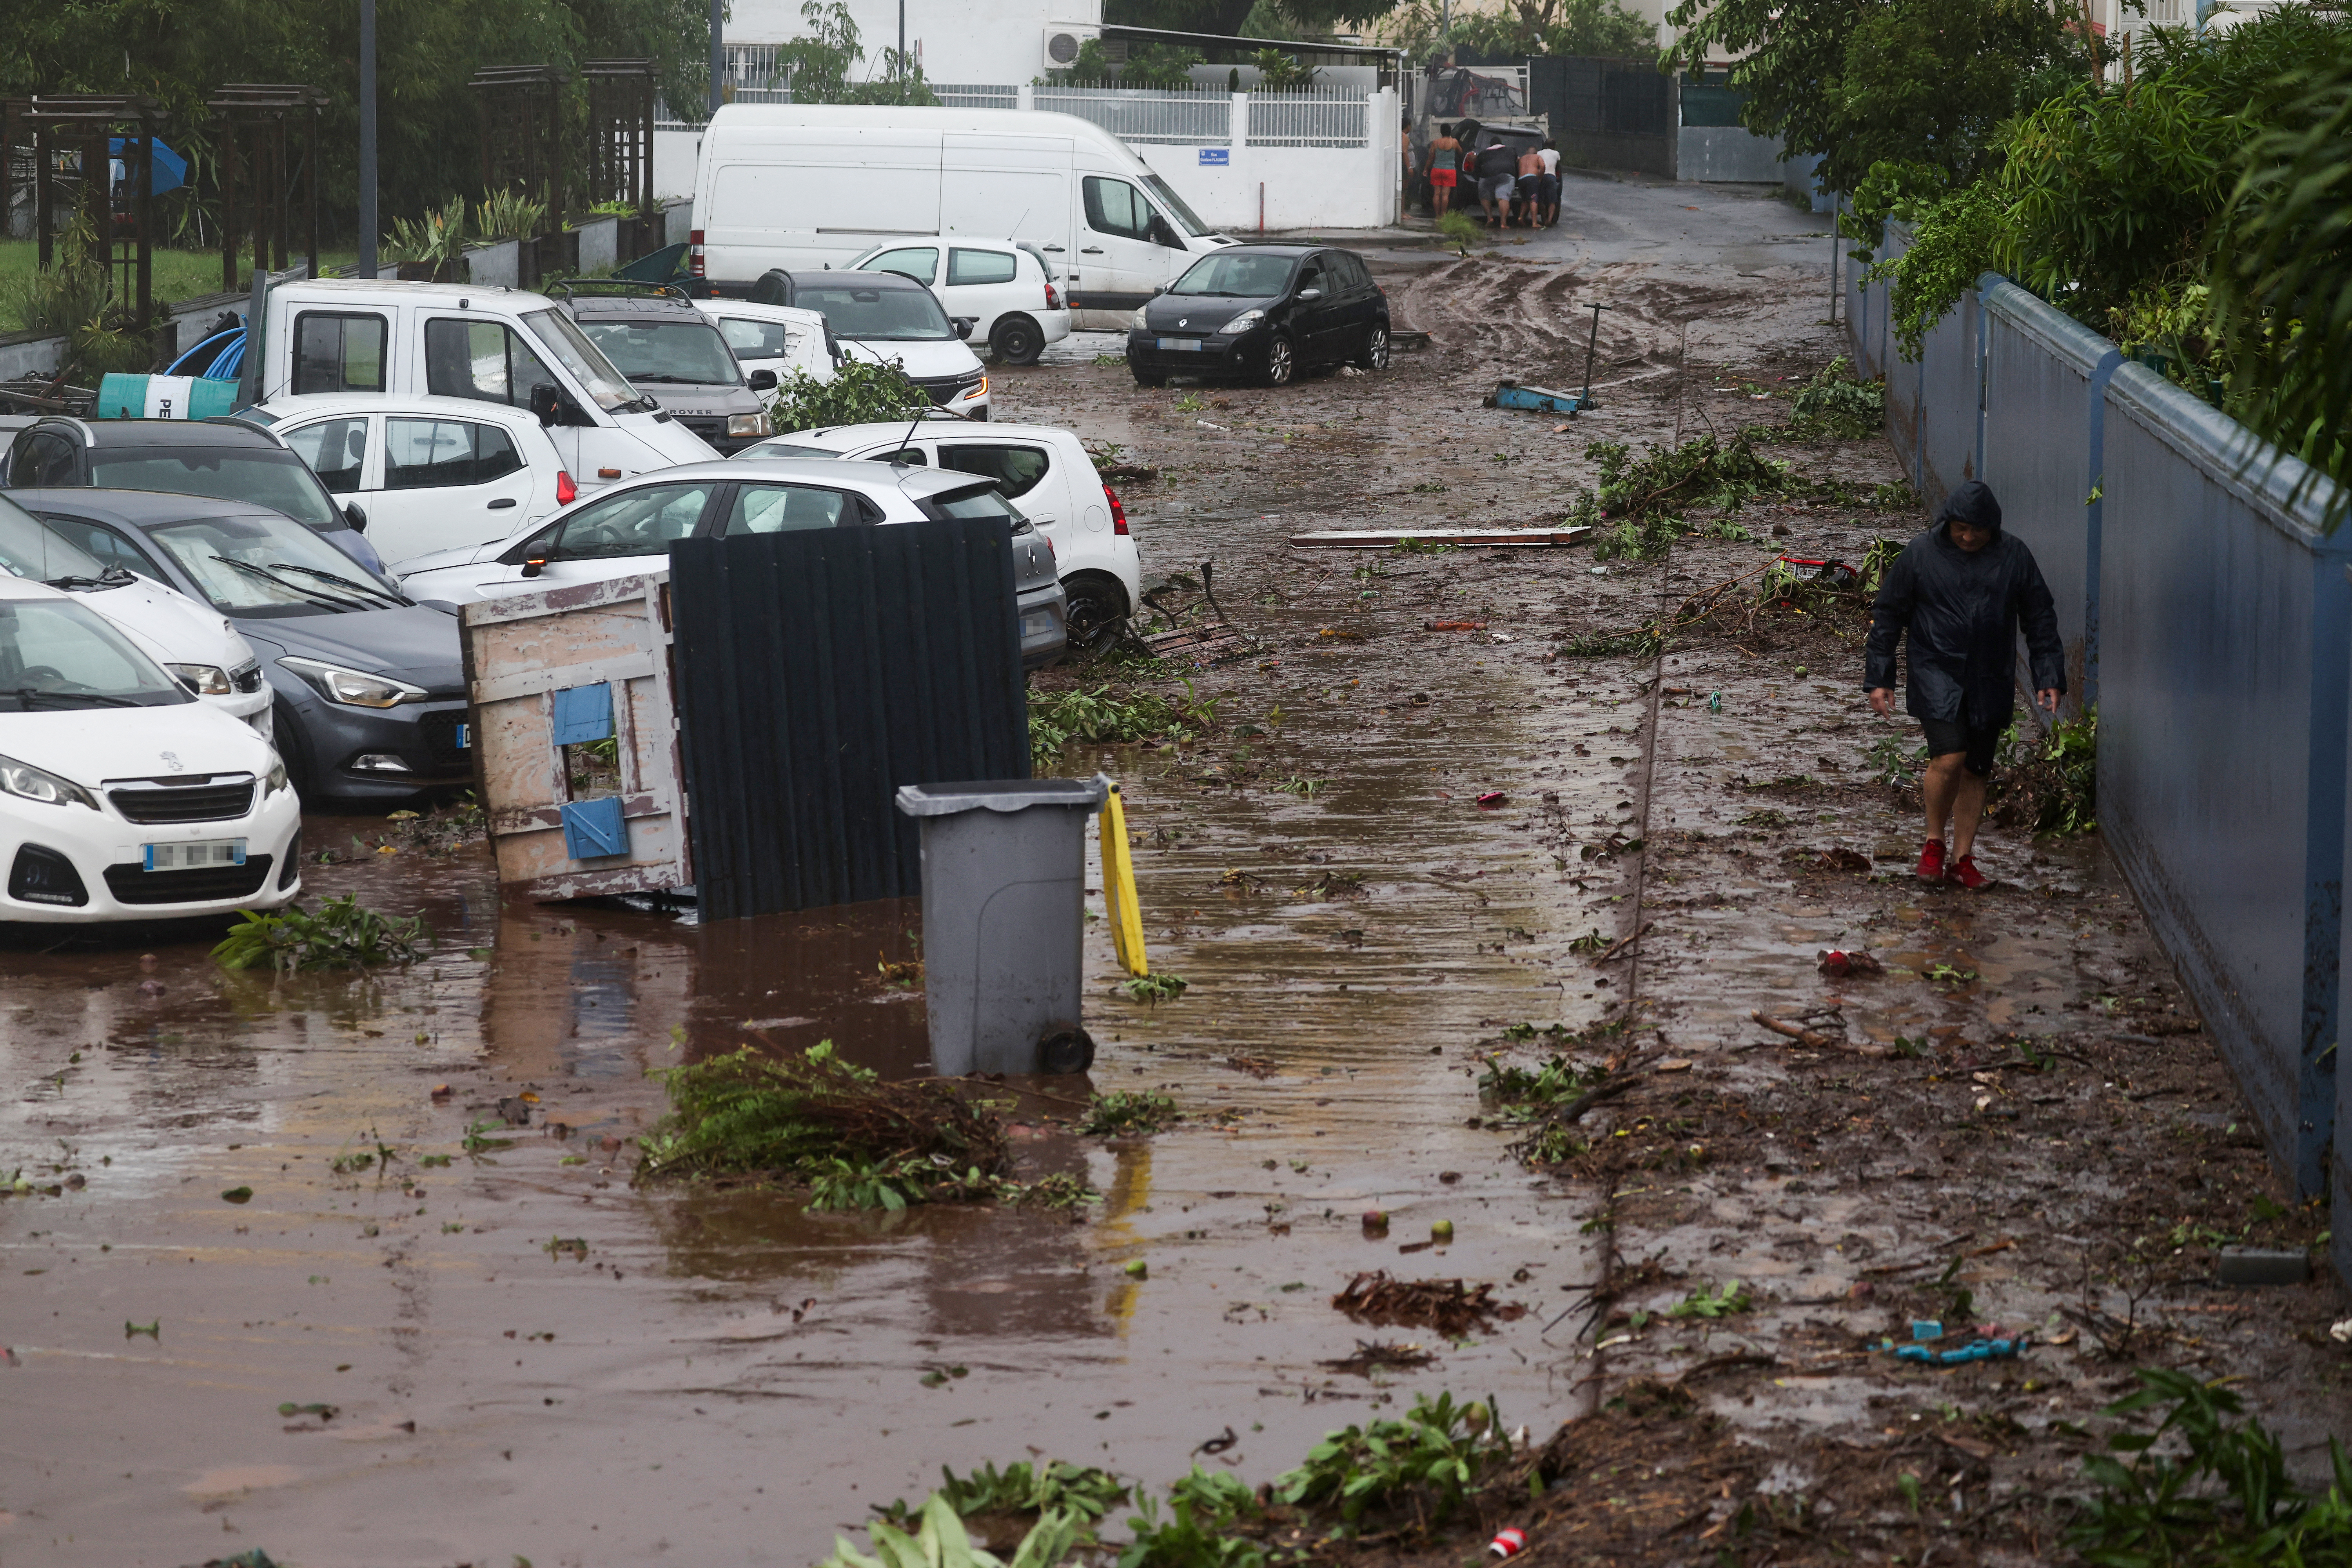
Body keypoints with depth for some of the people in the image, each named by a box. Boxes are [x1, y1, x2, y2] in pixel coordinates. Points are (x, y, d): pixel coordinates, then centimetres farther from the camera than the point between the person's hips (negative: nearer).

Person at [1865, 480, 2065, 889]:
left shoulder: (2014, 557, 2)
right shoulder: (1921, 554, -3)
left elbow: (2040, 620, 9)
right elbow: (1888, 615, 3)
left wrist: (2049, 678, 3)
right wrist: (1879, 679, 1)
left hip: (1991, 682, 3)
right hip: (1937, 675, -3)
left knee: (1976, 771, 7)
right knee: (1949, 758, -18)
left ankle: (1962, 858, 19)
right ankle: (1934, 843, 3)